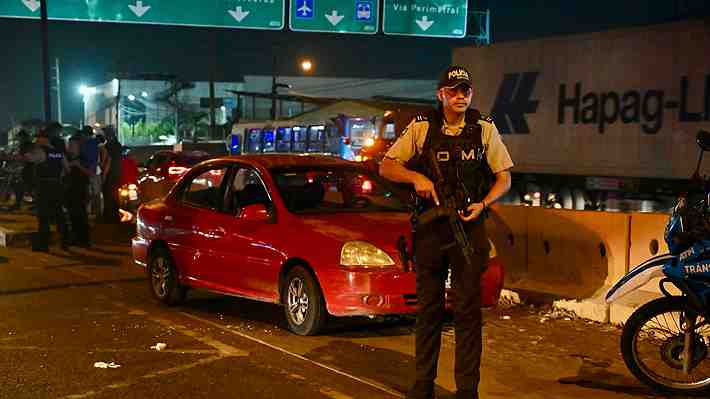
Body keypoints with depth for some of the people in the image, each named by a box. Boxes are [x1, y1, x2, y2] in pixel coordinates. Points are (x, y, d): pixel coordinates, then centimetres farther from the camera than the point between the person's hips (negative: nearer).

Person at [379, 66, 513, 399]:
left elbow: (504, 177, 7)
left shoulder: (485, 128, 5)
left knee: (468, 310, 1)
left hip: (469, 226, 0)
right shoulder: (421, 127, 4)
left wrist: (483, 204, -10)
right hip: (429, 228, 1)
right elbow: (386, 166, 3)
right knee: (428, 308, 8)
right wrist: (415, 177, -15)